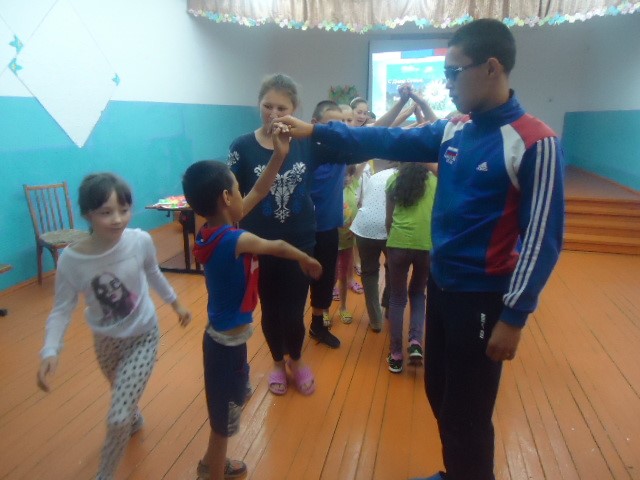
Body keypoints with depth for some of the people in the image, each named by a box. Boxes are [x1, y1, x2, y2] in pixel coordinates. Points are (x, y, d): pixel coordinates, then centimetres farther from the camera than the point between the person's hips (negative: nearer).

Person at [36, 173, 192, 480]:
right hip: (105, 340, 2)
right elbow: (62, 310, -16)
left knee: (117, 419, -4)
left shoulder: (141, 241, -24)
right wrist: (50, 352, -31)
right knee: (122, 394, 30)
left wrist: (175, 302, 9)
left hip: (143, 337, -2)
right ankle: (134, 420, 66)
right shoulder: (71, 259, -24)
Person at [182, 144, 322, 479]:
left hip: (220, 336, 9)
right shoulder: (235, 241, -28)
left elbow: (258, 193, 2)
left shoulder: (211, 231, -4)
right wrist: (306, 259, 9)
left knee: (222, 408, 29)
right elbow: (279, 247, -10)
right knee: (225, 416, 13)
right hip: (229, 343, -9)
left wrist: (279, 155, 0)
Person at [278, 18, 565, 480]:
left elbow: (543, 238, -17)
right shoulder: (453, 130, 4)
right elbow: (389, 142, 6)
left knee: (466, 414, 8)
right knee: (439, 395, 23)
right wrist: (316, 130, 3)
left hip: (483, 298, -7)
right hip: (440, 285, 8)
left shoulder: (535, 143, -16)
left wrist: (514, 316, -17)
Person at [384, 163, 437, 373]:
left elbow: (389, 219, 12)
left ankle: (396, 355, 16)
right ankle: (415, 343, 6)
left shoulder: (394, 180, 11)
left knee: (397, 298, 12)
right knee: (418, 294, 22)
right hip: (427, 245, 1)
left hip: (399, 243, 0)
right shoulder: (434, 181, 10)